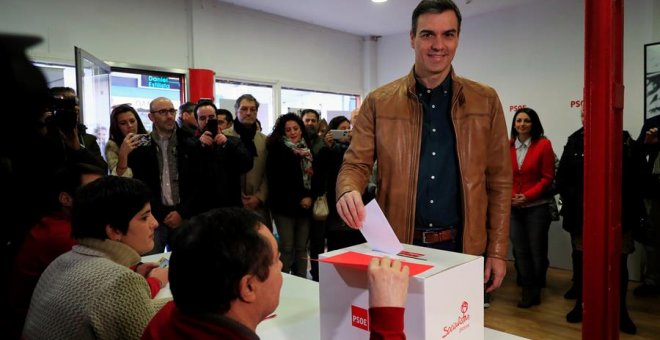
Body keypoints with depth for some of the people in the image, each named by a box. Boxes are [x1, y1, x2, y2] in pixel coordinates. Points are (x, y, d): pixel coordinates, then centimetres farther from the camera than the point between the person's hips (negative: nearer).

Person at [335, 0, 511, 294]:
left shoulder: (485, 101, 3)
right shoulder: (379, 102, 1)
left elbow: (499, 181, 3)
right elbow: (355, 164, -1)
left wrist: (497, 251, 0)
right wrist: (349, 192, -25)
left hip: (463, 247, 1)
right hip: (397, 246, 0)